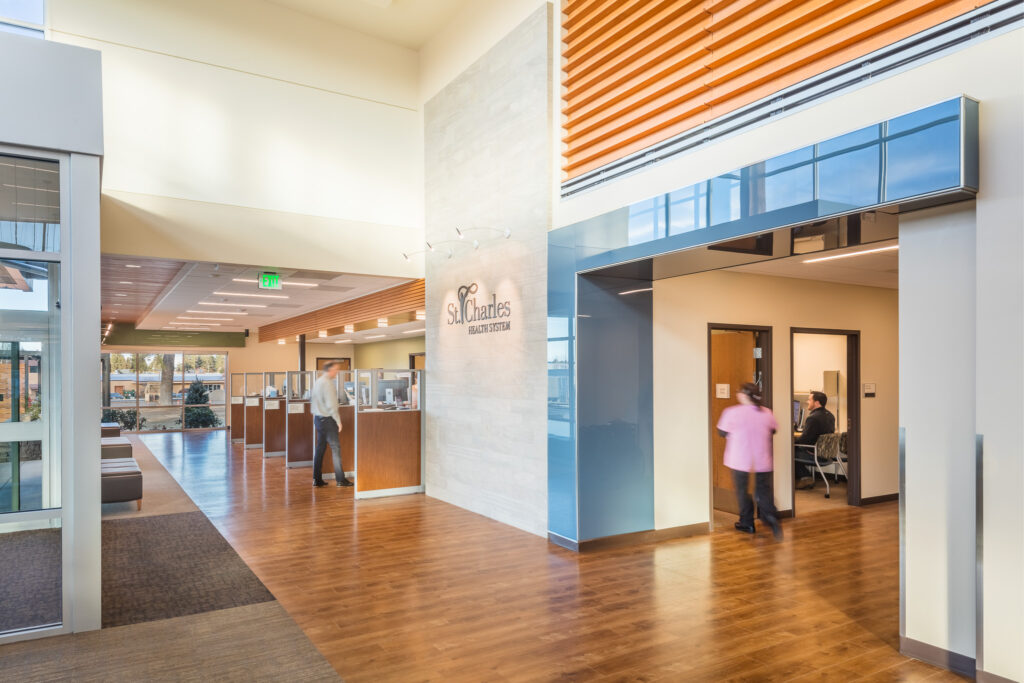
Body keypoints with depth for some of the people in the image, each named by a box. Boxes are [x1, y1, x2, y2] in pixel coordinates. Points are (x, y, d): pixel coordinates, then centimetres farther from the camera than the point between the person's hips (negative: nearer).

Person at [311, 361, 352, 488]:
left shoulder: (317, 381, 13)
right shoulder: (328, 383, -16)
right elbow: (331, 405, -20)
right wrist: (338, 420, -14)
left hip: (318, 418, 9)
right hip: (327, 419, -9)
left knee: (320, 448, 12)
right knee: (336, 448, -4)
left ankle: (317, 479, 15)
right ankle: (340, 479, -1)